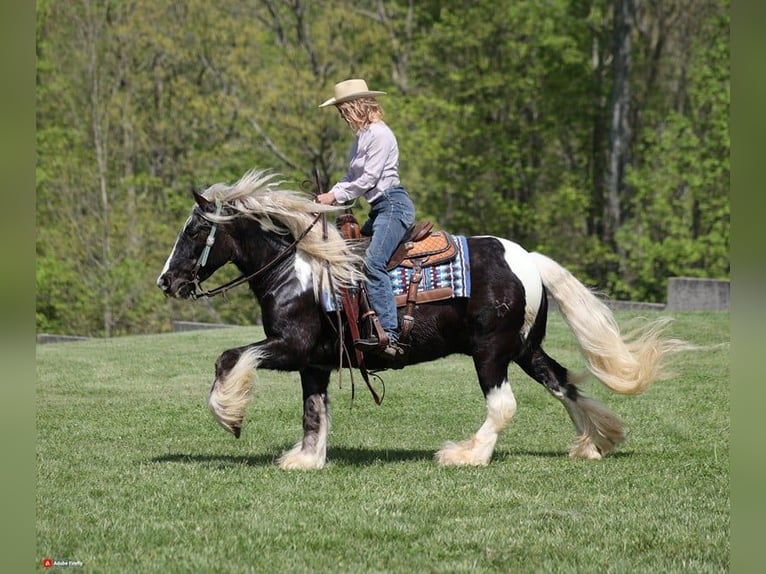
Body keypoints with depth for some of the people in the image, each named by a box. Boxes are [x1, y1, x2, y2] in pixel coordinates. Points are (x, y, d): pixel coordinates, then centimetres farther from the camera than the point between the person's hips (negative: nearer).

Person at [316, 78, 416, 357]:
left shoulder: (379, 135, -13)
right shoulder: (362, 136, 18)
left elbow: (367, 180, -16)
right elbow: (352, 176, 17)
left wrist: (336, 196, -9)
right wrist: (330, 194, 1)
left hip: (393, 205, -12)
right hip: (380, 208, 12)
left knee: (373, 263, -25)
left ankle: (389, 334, -32)